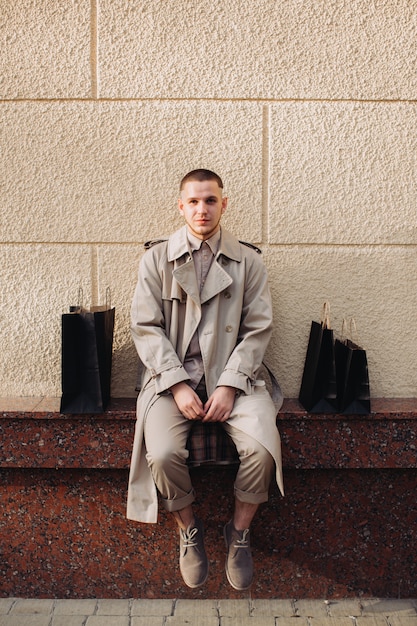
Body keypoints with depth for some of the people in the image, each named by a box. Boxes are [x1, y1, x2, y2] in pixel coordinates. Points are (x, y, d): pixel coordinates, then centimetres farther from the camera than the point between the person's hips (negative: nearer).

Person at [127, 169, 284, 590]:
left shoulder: (247, 261, 8)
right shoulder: (156, 259, 6)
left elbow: (258, 329, 2)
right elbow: (146, 327, 0)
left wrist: (229, 385, -11)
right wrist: (178, 385, -12)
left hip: (232, 374, 1)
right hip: (172, 375, 0)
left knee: (262, 448, -24)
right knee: (163, 454, -25)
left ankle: (239, 532, 6)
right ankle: (189, 531, 7)